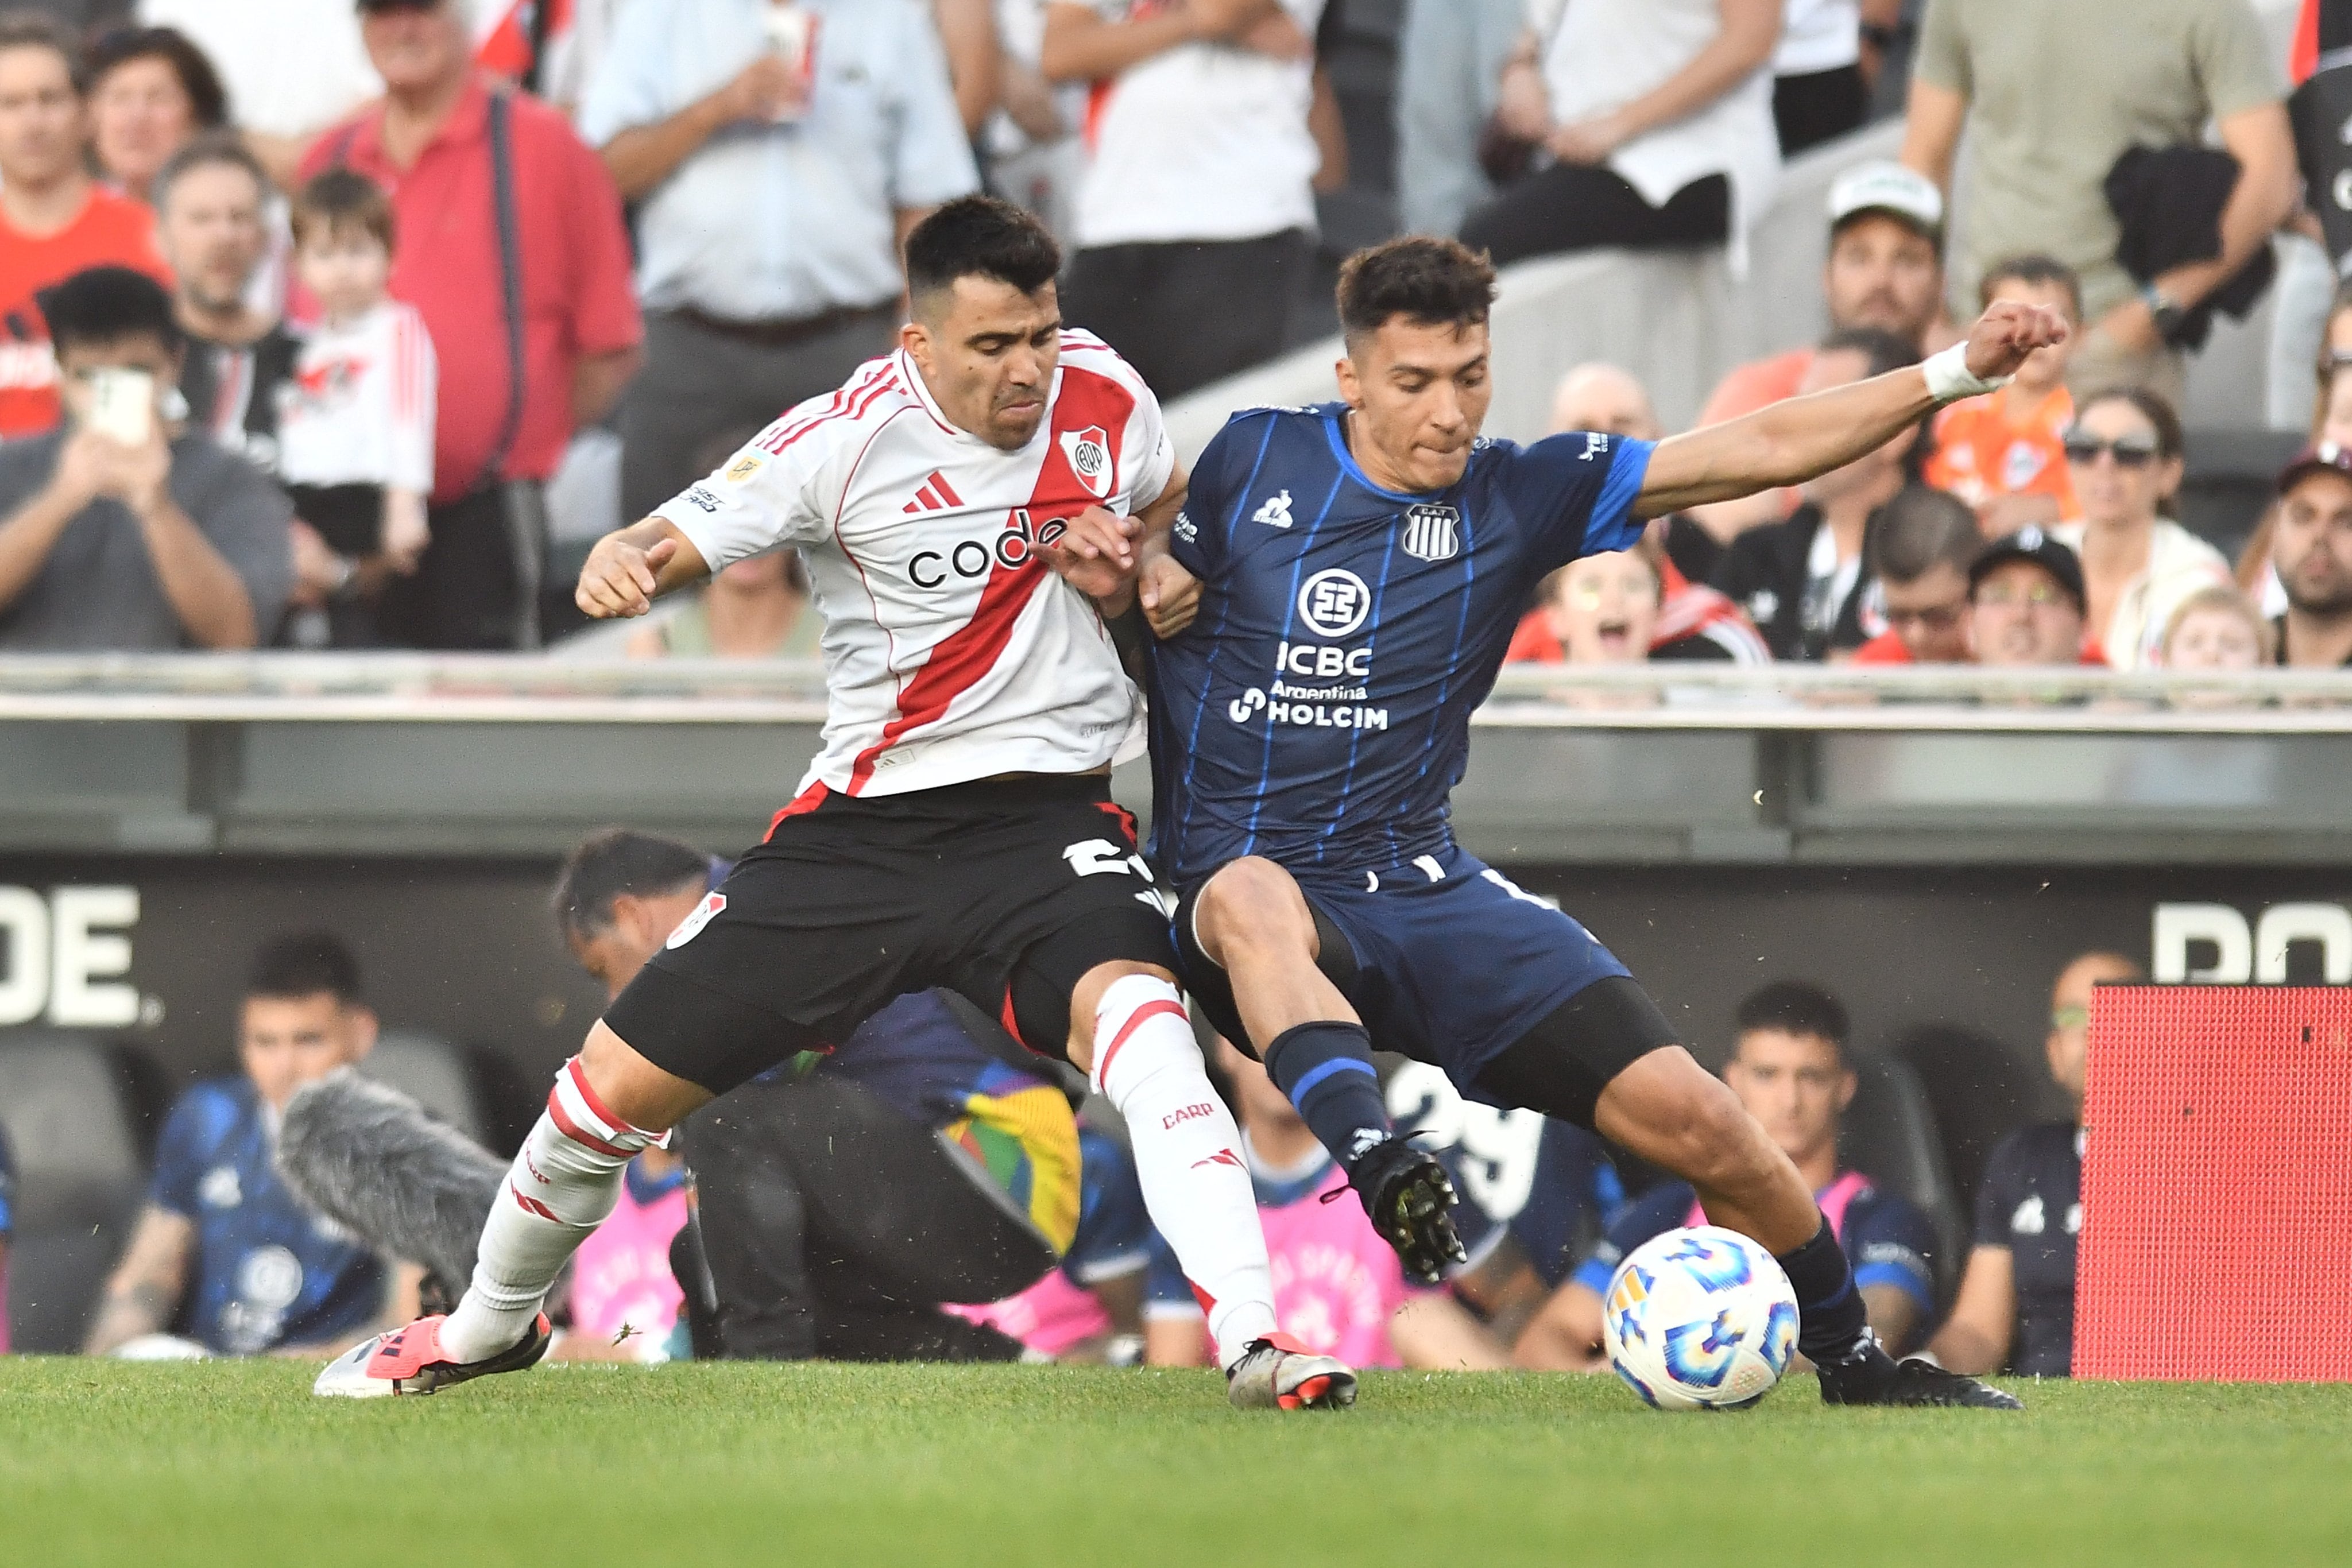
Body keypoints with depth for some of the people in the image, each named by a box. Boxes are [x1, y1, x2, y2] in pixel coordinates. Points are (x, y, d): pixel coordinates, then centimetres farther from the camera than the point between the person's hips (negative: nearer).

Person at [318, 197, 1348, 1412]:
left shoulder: (1102, 395, -1)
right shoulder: (848, 439, -12)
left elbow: (1169, 532, 19)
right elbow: (675, 540, -15)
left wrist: (1123, 574, -5)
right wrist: (617, 562, -40)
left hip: (1044, 812, 0)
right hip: (861, 825, 0)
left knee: (1131, 1007, -34)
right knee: (621, 1084, 4)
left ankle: (1250, 1337, -39)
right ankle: (489, 1325, 33)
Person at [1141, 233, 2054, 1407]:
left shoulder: (1516, 497, 3)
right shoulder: (1252, 461, 1)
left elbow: (1761, 452, -1)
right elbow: (1150, 605, 18)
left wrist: (1953, 374, -10)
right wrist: (1136, 589, -7)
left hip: (1424, 893, 2)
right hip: (1232, 892, -2)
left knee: (1688, 1115, -8)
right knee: (1256, 900, -42)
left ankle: (1849, 1354, 14)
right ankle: (1380, 1174, -61)